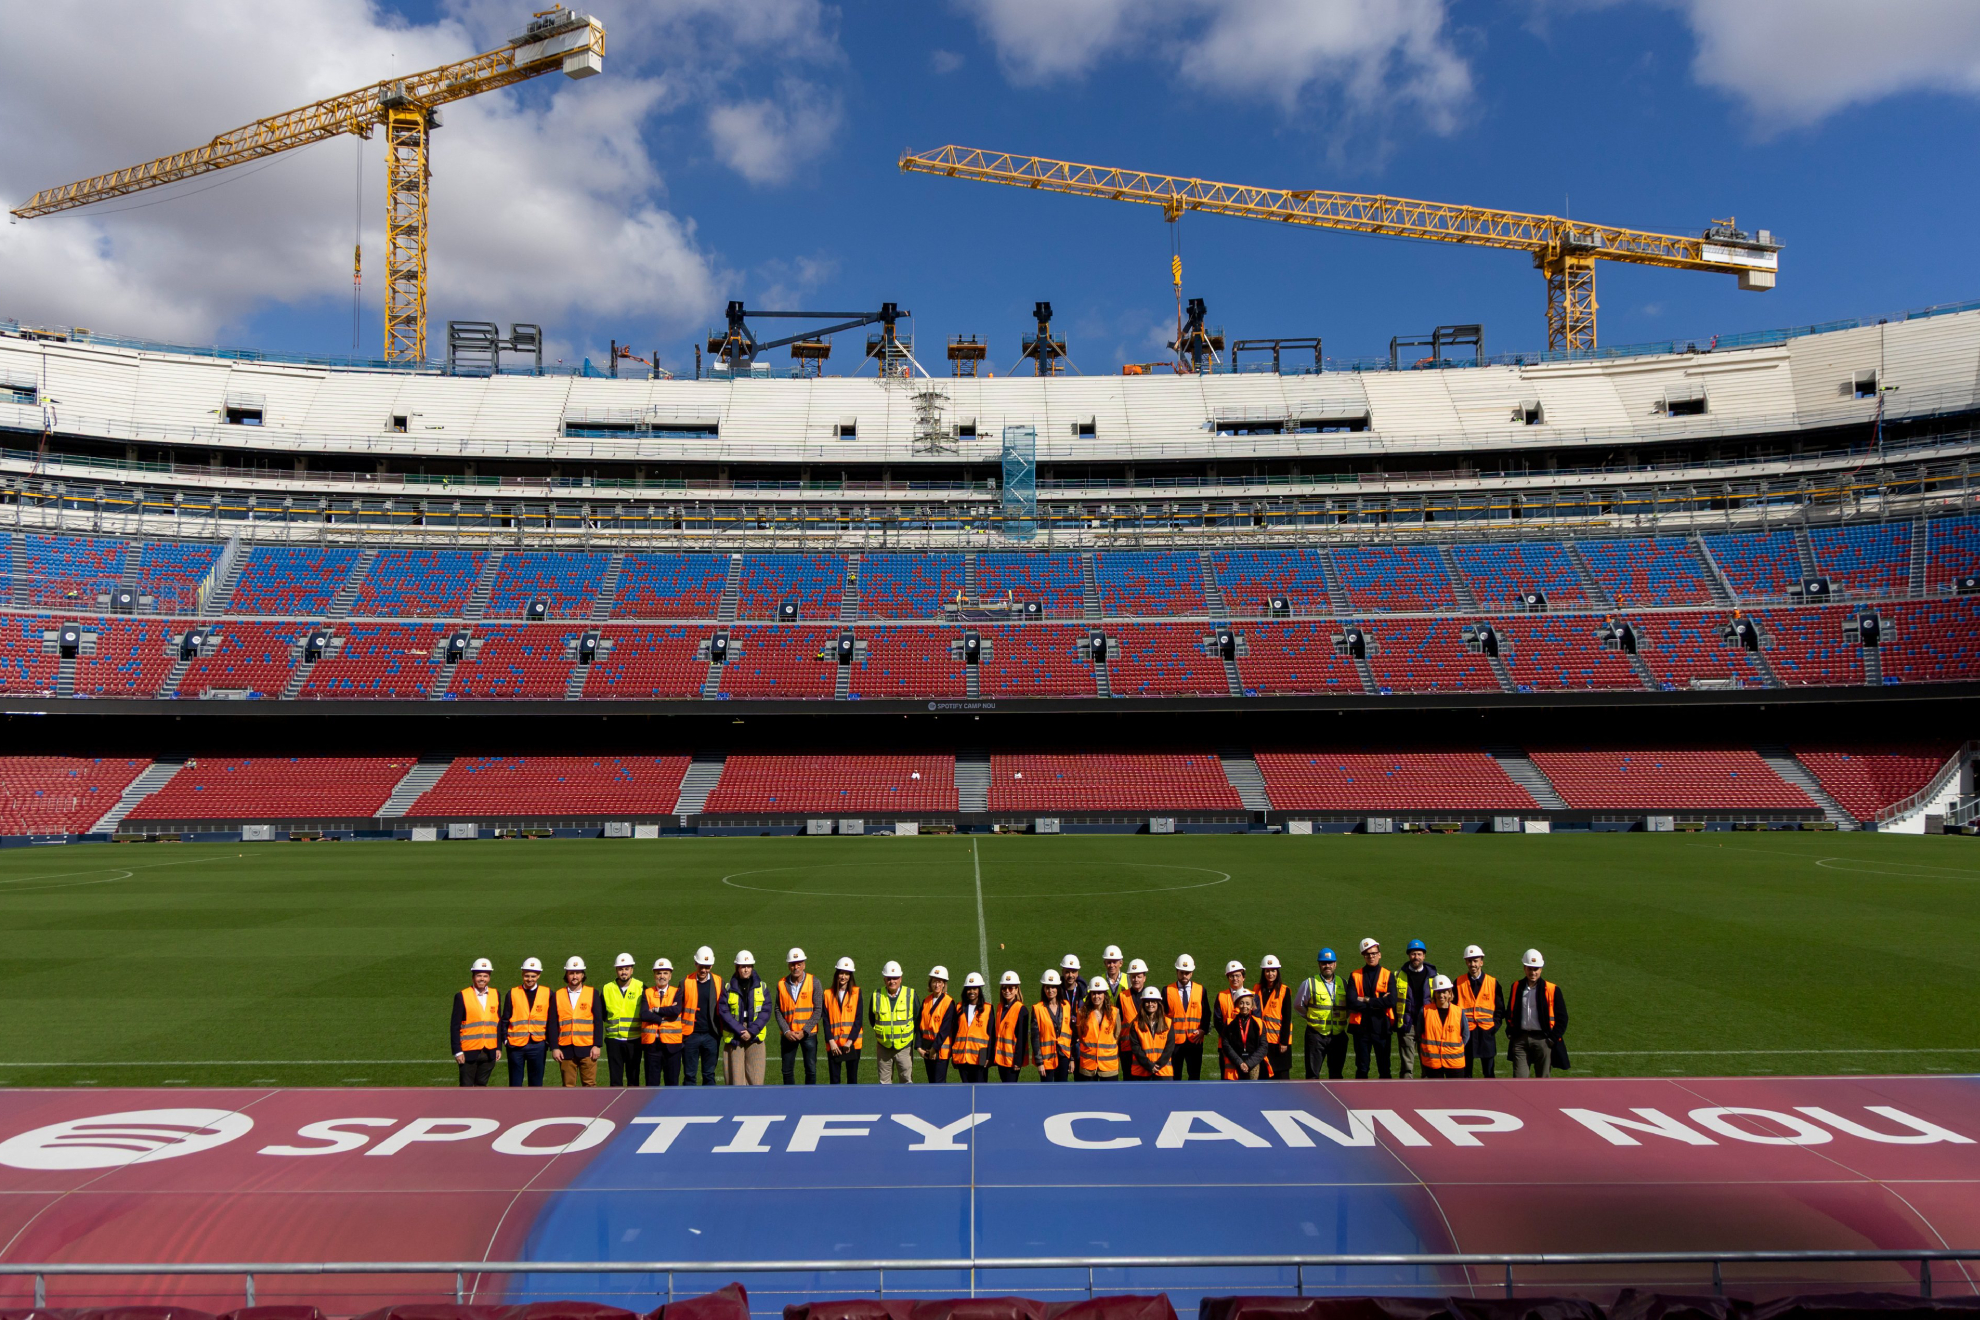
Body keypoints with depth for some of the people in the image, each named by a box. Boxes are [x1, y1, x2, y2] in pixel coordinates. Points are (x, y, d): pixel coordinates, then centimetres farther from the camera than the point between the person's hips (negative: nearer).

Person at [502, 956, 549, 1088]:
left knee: (536, 1082, 6)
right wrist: (505, 1038, -4)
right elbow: (505, 1019, 5)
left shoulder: (547, 993, 3)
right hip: (516, 1045, 0)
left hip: (538, 1045, 0)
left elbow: (551, 1021, 6)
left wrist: (550, 1043, 4)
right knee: (515, 1083, 5)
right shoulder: (513, 993, 3)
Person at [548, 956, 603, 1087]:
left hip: (587, 1049, -1)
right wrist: (554, 1047, -2)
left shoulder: (592, 994, 5)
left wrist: (597, 1045, -5)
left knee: (590, 1084, -1)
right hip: (566, 1050, 1)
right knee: (568, 1086, 5)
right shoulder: (557, 996, 8)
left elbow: (598, 1022, 2)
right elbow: (553, 1024, 6)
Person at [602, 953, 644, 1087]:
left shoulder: (641, 989, 0)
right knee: (615, 1078, 4)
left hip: (634, 1041, -1)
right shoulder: (607, 989, 4)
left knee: (633, 1079, 6)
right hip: (613, 1041, 1)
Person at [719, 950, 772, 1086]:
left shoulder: (761, 987, 5)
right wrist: (740, 1031, -13)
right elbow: (724, 1013, -4)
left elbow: (765, 1012, 0)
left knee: (755, 1077, -3)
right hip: (733, 1039, 0)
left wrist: (751, 1031, -11)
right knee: (735, 1077, 0)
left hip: (755, 1038, 0)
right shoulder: (728, 988, 3)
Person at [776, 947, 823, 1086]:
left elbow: (818, 1010, -6)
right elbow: (778, 1010, 2)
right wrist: (786, 1031, -11)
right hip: (788, 1035, 2)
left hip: (808, 1034, -2)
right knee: (787, 1070, 6)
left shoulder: (813, 982, -3)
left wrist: (804, 1031, -12)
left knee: (811, 1069, 2)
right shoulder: (782, 984, 2)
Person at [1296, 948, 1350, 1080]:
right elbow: (1298, 1005, 6)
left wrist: (1344, 1023, 7)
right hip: (1316, 1034, -3)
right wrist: (1311, 1018, 5)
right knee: (1313, 1073, -1)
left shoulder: (1343, 984, 9)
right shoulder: (1310, 983, -2)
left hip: (1338, 1035, 3)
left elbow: (1349, 1007, 17)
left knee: (1336, 1072, 10)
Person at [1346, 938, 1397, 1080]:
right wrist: (1378, 1002, -12)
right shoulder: (1355, 976, 3)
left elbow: (1391, 1001, -12)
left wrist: (1366, 1000, -12)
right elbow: (1351, 1002, -10)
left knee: (1384, 1067, 5)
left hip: (1382, 1027, 0)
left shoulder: (1388, 975, 3)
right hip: (1361, 1027, 0)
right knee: (1361, 1068, 7)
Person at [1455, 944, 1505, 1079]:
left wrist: (1494, 1026, -5)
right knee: (1465, 1072, 5)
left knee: (1489, 1072, 5)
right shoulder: (1459, 983, 3)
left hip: (1486, 1033, 0)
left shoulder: (1493, 982, 3)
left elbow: (1500, 1009, 7)